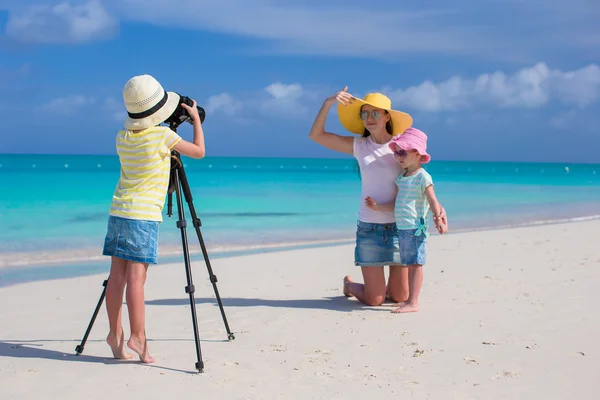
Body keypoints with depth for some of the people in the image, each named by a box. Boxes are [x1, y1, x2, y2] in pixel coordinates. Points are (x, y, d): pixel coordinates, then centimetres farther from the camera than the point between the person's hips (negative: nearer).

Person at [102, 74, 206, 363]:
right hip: (143, 215, -6)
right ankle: (137, 337, -4)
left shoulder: (122, 137, 8)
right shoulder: (162, 135, -9)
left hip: (118, 212, 6)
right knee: (136, 277, -6)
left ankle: (115, 334, 11)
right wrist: (196, 118, 14)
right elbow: (199, 151, 2)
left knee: (117, 275, 6)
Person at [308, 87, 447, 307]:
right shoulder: (358, 145, 1)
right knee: (374, 300, 2)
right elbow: (316, 135, -1)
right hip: (369, 228, 0)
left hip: (400, 227, 0)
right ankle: (350, 284, 35)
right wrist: (328, 102, -11)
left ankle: (386, 286, 42)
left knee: (400, 297, 7)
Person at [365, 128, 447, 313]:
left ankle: (413, 302, -8)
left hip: (415, 228, -8)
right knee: (409, 264, 13)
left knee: (415, 263, -7)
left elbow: (433, 201, -13)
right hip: (402, 228, 8)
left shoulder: (423, 177, -8)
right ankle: (410, 299, 20)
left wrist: (438, 219, -24)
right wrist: (378, 207, 11)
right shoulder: (401, 178, 16)